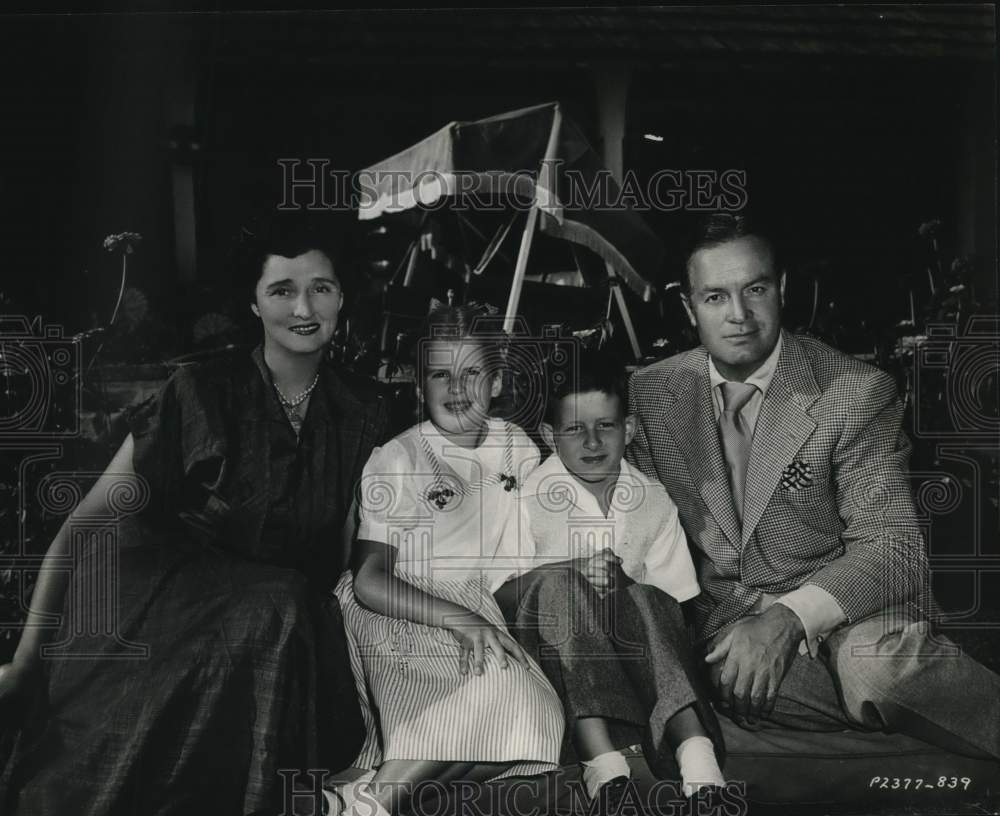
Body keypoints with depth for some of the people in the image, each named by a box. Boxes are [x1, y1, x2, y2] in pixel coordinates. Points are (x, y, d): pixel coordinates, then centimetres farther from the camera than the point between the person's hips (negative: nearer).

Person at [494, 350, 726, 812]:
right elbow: (500, 595, -7)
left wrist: (622, 582, -14)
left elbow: (673, 603, 8)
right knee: (554, 584, -33)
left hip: (630, 644, 2)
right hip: (552, 649, -2)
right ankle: (602, 762, -47)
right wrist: (574, 571, -21)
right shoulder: (530, 499, -2)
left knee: (643, 599, -30)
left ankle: (696, 756, -42)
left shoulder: (652, 501, 6)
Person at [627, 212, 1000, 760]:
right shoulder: (650, 394, 2)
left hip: (837, 607, -3)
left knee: (875, 662, -37)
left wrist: (789, 617, -29)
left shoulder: (857, 393, -9)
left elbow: (892, 545, -14)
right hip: (723, 621, 4)